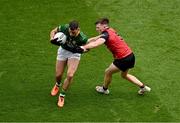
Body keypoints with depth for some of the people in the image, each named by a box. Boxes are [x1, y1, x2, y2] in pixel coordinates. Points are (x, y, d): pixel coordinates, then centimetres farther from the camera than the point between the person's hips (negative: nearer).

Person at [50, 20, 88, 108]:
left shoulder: (82, 38, -34)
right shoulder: (64, 28, -30)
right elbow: (53, 31, -10)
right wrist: (52, 39, -30)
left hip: (74, 54, -2)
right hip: (63, 50, 2)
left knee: (70, 75, -18)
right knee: (58, 75, 7)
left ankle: (62, 96, 4)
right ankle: (58, 85, 46)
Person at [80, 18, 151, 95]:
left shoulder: (106, 34, -20)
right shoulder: (111, 31, 9)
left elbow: (96, 44, -37)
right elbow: (98, 38, 20)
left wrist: (84, 47, -43)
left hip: (123, 59, -9)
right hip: (131, 56, 9)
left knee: (108, 72, 10)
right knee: (124, 75, 30)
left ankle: (104, 89, 33)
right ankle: (143, 87, 34)